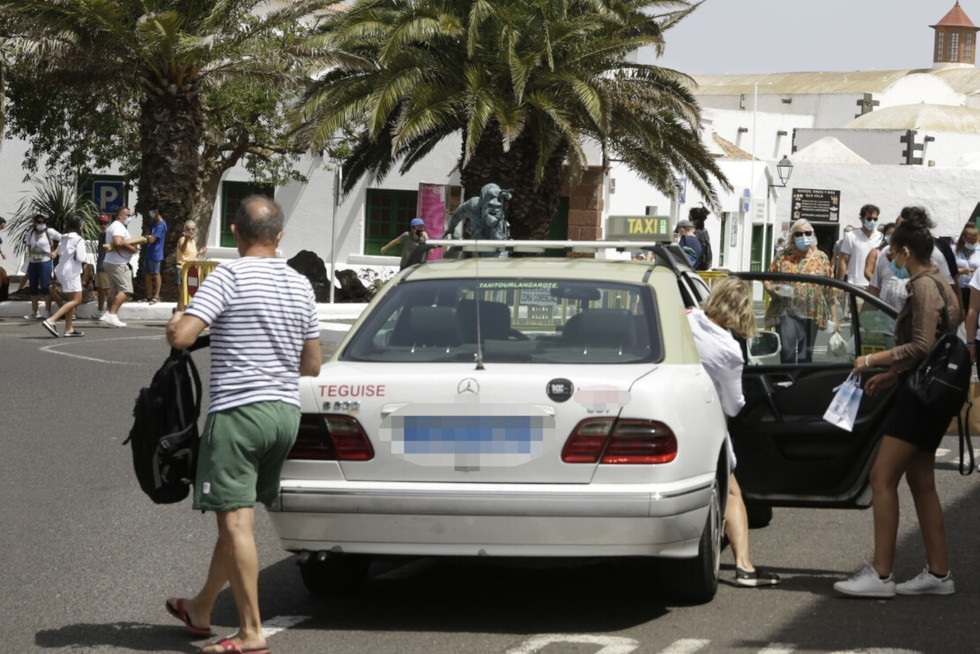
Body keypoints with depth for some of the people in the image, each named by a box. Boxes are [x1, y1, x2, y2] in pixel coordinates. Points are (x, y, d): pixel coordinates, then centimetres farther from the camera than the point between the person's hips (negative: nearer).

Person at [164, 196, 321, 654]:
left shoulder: (228, 277, -11)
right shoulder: (300, 286, 10)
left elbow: (181, 337, -19)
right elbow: (312, 365, 15)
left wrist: (175, 320, 3)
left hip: (238, 410, -7)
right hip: (286, 411, 7)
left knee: (236, 521, -6)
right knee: (234, 517, 18)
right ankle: (201, 610, 32)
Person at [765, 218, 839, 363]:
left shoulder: (821, 258, 7)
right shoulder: (783, 257, 6)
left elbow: (830, 291, 7)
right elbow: (767, 279, 13)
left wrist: (834, 318, 5)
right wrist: (772, 289, -10)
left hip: (811, 315, 1)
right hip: (787, 313, -1)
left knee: (805, 355, 7)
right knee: (787, 350, -15)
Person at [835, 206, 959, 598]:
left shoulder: (924, 286, -15)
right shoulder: (938, 284, 16)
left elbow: (922, 347, -22)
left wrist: (872, 360, -15)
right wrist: (890, 375, 19)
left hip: (921, 396, -10)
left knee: (883, 476, -10)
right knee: (920, 480, 12)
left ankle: (880, 574, -10)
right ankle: (938, 573, 15)